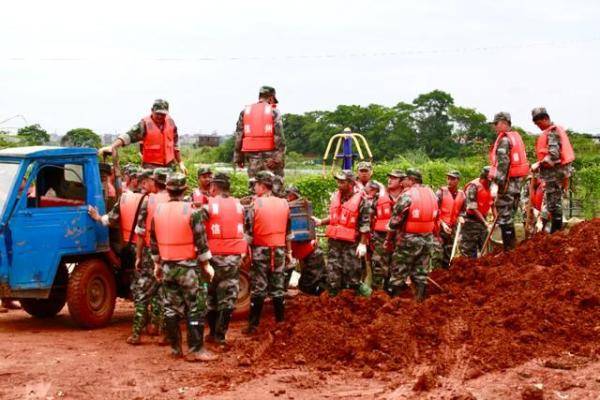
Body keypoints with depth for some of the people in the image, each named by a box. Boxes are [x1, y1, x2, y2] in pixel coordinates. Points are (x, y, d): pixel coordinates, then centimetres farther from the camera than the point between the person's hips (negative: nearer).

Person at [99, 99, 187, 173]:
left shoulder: (170, 122, 7)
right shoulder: (145, 123, -9)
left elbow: (175, 144, 17)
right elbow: (129, 136, -19)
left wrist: (180, 163, 20)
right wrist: (112, 146, -33)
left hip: (170, 165, 5)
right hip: (151, 166, -5)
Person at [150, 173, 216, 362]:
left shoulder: (158, 210, 2)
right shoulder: (192, 211, -13)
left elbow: (153, 241, 9)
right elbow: (201, 241, -11)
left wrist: (157, 264, 20)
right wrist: (207, 265, -2)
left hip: (167, 267, 5)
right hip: (188, 267, -5)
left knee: (171, 308, 12)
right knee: (196, 309, 0)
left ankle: (175, 348, 17)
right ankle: (195, 350, -3)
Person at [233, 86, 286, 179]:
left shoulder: (245, 111, 11)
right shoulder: (273, 111, 0)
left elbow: (239, 136, 9)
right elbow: (279, 136, -8)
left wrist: (238, 157, 12)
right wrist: (280, 158, -9)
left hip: (252, 157, 4)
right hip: (269, 156, -3)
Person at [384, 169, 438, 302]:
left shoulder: (407, 196, -15)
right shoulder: (432, 194, 5)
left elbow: (395, 221, -12)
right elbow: (434, 217, 8)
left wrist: (388, 240, -1)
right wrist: (427, 235, 15)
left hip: (409, 240, -6)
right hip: (428, 239, 6)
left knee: (398, 274, 3)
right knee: (421, 274, 13)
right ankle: (419, 300, 15)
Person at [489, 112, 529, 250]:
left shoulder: (504, 139, -12)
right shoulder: (516, 137, 17)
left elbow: (502, 163, -22)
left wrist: (496, 184, -24)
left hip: (507, 182, -10)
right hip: (517, 182, 10)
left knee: (504, 217, -6)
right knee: (509, 217, 16)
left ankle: (509, 250, -6)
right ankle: (513, 248, 20)